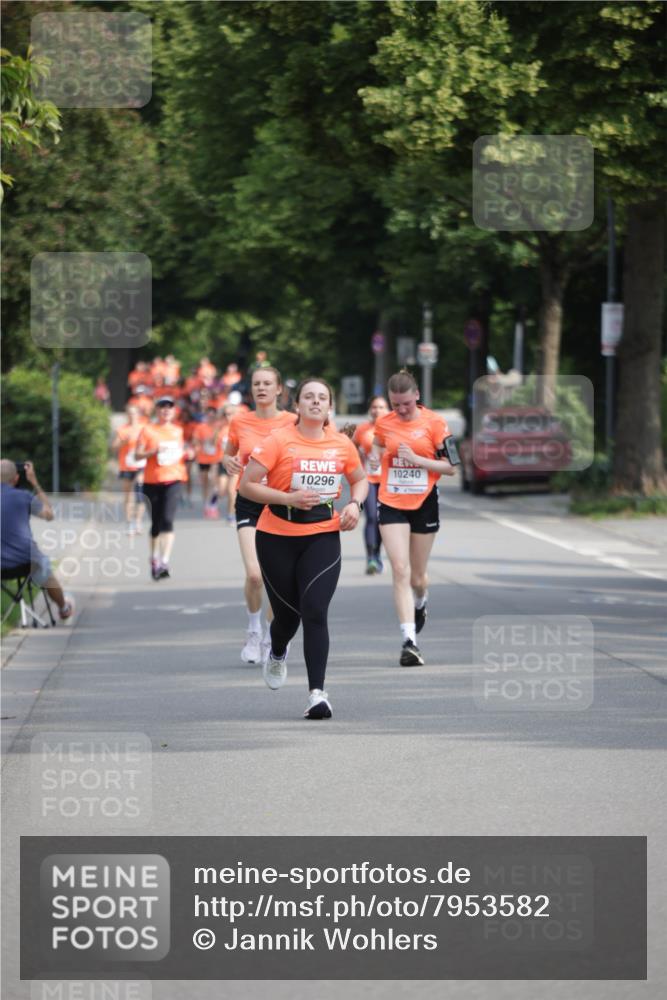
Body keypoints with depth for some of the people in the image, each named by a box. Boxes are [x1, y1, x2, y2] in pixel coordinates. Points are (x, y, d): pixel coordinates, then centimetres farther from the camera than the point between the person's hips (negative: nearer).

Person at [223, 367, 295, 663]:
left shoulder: (291, 423, -1)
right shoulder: (239, 421, 2)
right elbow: (227, 455, 15)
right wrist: (229, 462, -7)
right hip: (249, 502, 0)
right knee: (254, 574, -16)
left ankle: (271, 638, 20)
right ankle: (253, 630, 8)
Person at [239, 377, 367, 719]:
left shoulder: (342, 445, 4)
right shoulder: (279, 441, -8)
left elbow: (360, 479, 22)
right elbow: (246, 485, -10)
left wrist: (354, 503, 1)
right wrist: (289, 498, -19)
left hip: (323, 537, 1)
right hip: (277, 538, -1)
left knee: (315, 612, -14)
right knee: (288, 612, 10)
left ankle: (317, 693, -16)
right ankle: (277, 653, 48)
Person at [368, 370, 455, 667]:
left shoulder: (434, 423, -7)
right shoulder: (383, 423, 2)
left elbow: (450, 466, -7)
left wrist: (417, 459, -19)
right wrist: (374, 459, -2)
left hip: (424, 503, -1)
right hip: (391, 504, 1)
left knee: (417, 576, 11)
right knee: (400, 571, -13)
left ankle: (420, 603, 49)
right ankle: (409, 641, -18)